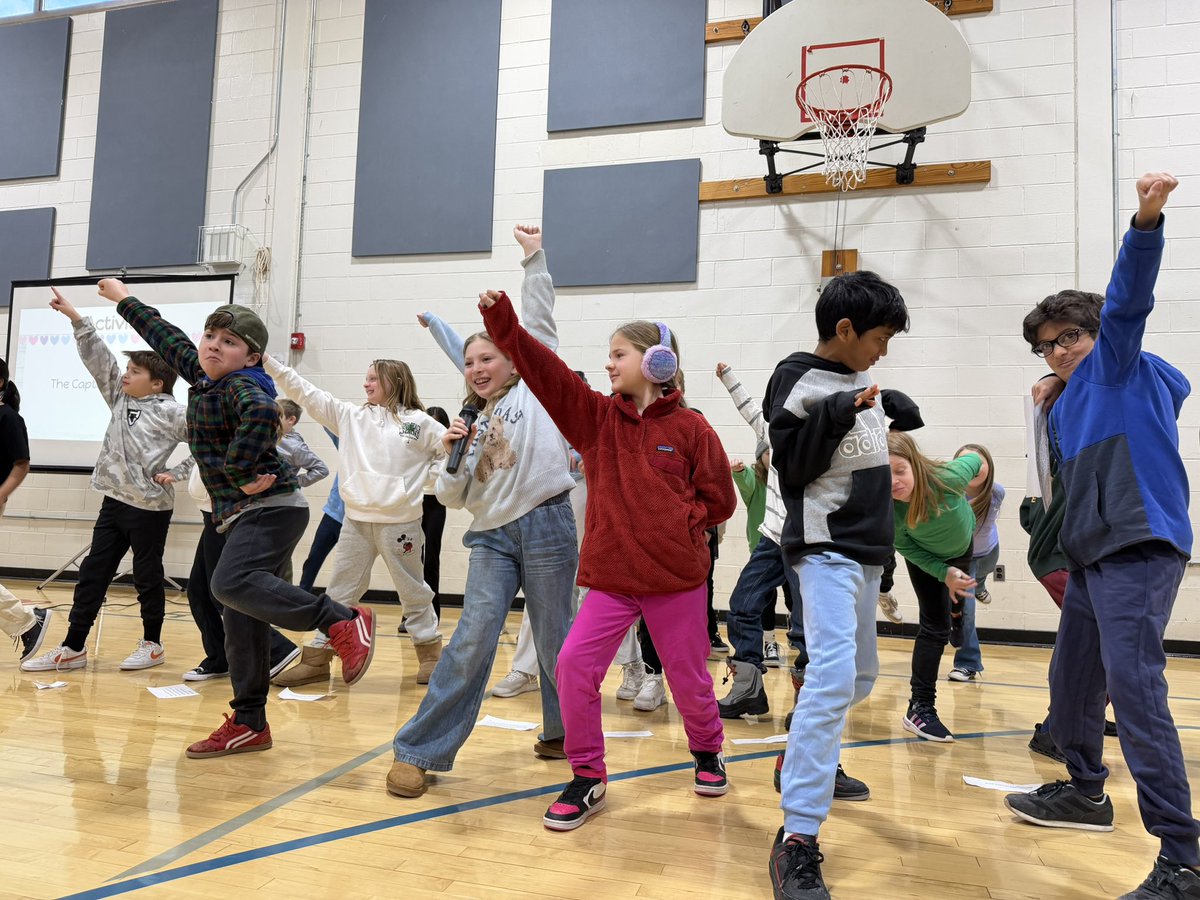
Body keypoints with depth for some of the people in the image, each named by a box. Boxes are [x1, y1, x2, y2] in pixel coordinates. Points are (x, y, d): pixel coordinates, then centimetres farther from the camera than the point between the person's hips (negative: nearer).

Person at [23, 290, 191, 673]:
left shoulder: (172, 411, -10)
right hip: (114, 503, 7)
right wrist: (76, 319, 0)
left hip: (149, 508, -7)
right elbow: (98, 358, 6)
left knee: (147, 577, 5)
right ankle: (73, 648, 16)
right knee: (92, 574, 8)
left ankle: (152, 645, 20)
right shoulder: (119, 397, 9)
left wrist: (177, 473, -13)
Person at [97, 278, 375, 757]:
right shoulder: (202, 376, 14)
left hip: (271, 508, -9)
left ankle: (345, 622, -26)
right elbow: (167, 338, 30)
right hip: (242, 516, 9)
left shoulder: (242, 387, -12)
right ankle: (249, 724, 15)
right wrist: (124, 299, 41)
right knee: (241, 621, 8)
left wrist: (239, 472, -27)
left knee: (230, 584, -30)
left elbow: (263, 413, -36)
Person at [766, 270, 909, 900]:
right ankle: (797, 839, -21)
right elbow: (791, 467, -16)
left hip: (864, 550, 9)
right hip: (825, 548, -9)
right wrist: (836, 414, -23)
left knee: (859, 676, 18)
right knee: (832, 675, -22)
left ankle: (806, 767, 40)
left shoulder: (858, 382, 13)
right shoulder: (798, 380, -9)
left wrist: (888, 411, 13)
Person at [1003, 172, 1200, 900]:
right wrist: (1074, 542, 15)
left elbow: (1129, 296, -16)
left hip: (1141, 548, -9)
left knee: (1135, 688, -17)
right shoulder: (1063, 412, 22)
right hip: (1092, 554, 9)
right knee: (1072, 681, 18)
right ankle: (1085, 792, 38)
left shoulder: (1121, 365, 1)